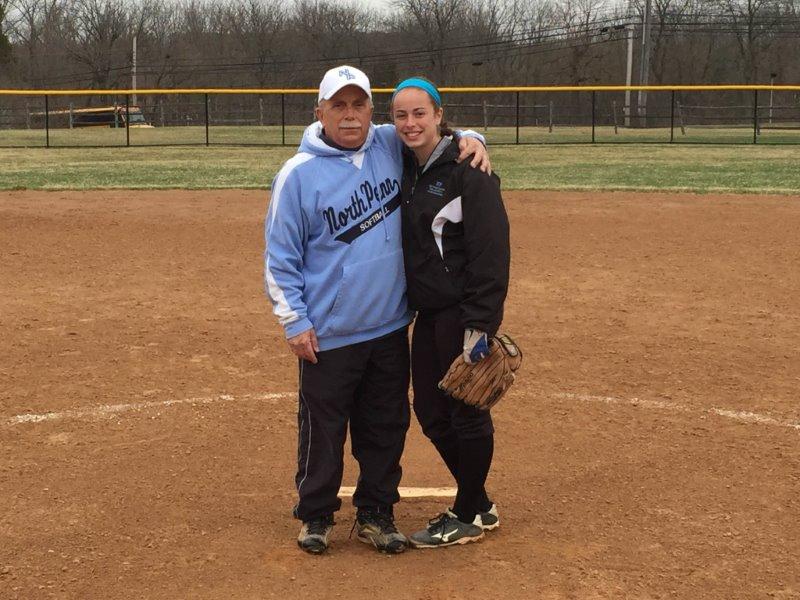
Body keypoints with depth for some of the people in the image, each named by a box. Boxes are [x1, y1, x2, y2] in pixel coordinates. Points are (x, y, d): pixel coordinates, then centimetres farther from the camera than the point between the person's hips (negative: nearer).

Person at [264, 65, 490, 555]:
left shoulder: (392, 147, 2)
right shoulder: (299, 175, -9)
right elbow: (281, 257, -5)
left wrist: (469, 139, -2)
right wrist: (295, 322, -9)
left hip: (390, 329, 4)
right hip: (328, 334, -4)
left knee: (387, 427, 14)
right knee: (323, 430, 7)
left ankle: (376, 514, 30)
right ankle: (317, 515, 27)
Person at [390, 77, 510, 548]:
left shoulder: (467, 171, -14)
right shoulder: (407, 169, 10)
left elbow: (491, 252, -18)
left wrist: (480, 324, -21)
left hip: (461, 311, -8)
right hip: (427, 313, 9)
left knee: (466, 412, 3)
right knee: (430, 412, 14)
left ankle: (468, 516, 20)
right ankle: (480, 505, 30)